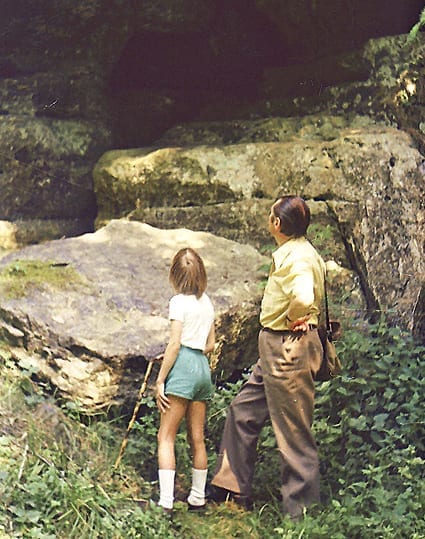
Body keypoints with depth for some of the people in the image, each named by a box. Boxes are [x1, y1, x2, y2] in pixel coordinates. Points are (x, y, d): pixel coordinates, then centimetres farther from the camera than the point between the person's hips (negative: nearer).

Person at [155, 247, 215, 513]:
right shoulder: (207, 302, 13)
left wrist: (160, 380, -9)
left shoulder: (179, 301, -7)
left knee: (166, 437, -6)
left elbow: (175, 344, -12)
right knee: (197, 438, 13)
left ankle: (166, 501, -12)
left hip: (183, 365, -7)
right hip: (204, 368, 7)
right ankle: (198, 498, 19)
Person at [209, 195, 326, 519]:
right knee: (244, 411, 19)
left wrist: (294, 319, -17)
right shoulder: (291, 253, 10)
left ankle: (302, 511, 10)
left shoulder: (298, 257, -20)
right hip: (275, 349, 11)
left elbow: (303, 297, -39)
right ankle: (233, 488, 30)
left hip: (290, 349, -11)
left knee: (294, 431, -1)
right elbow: (327, 270, 28)